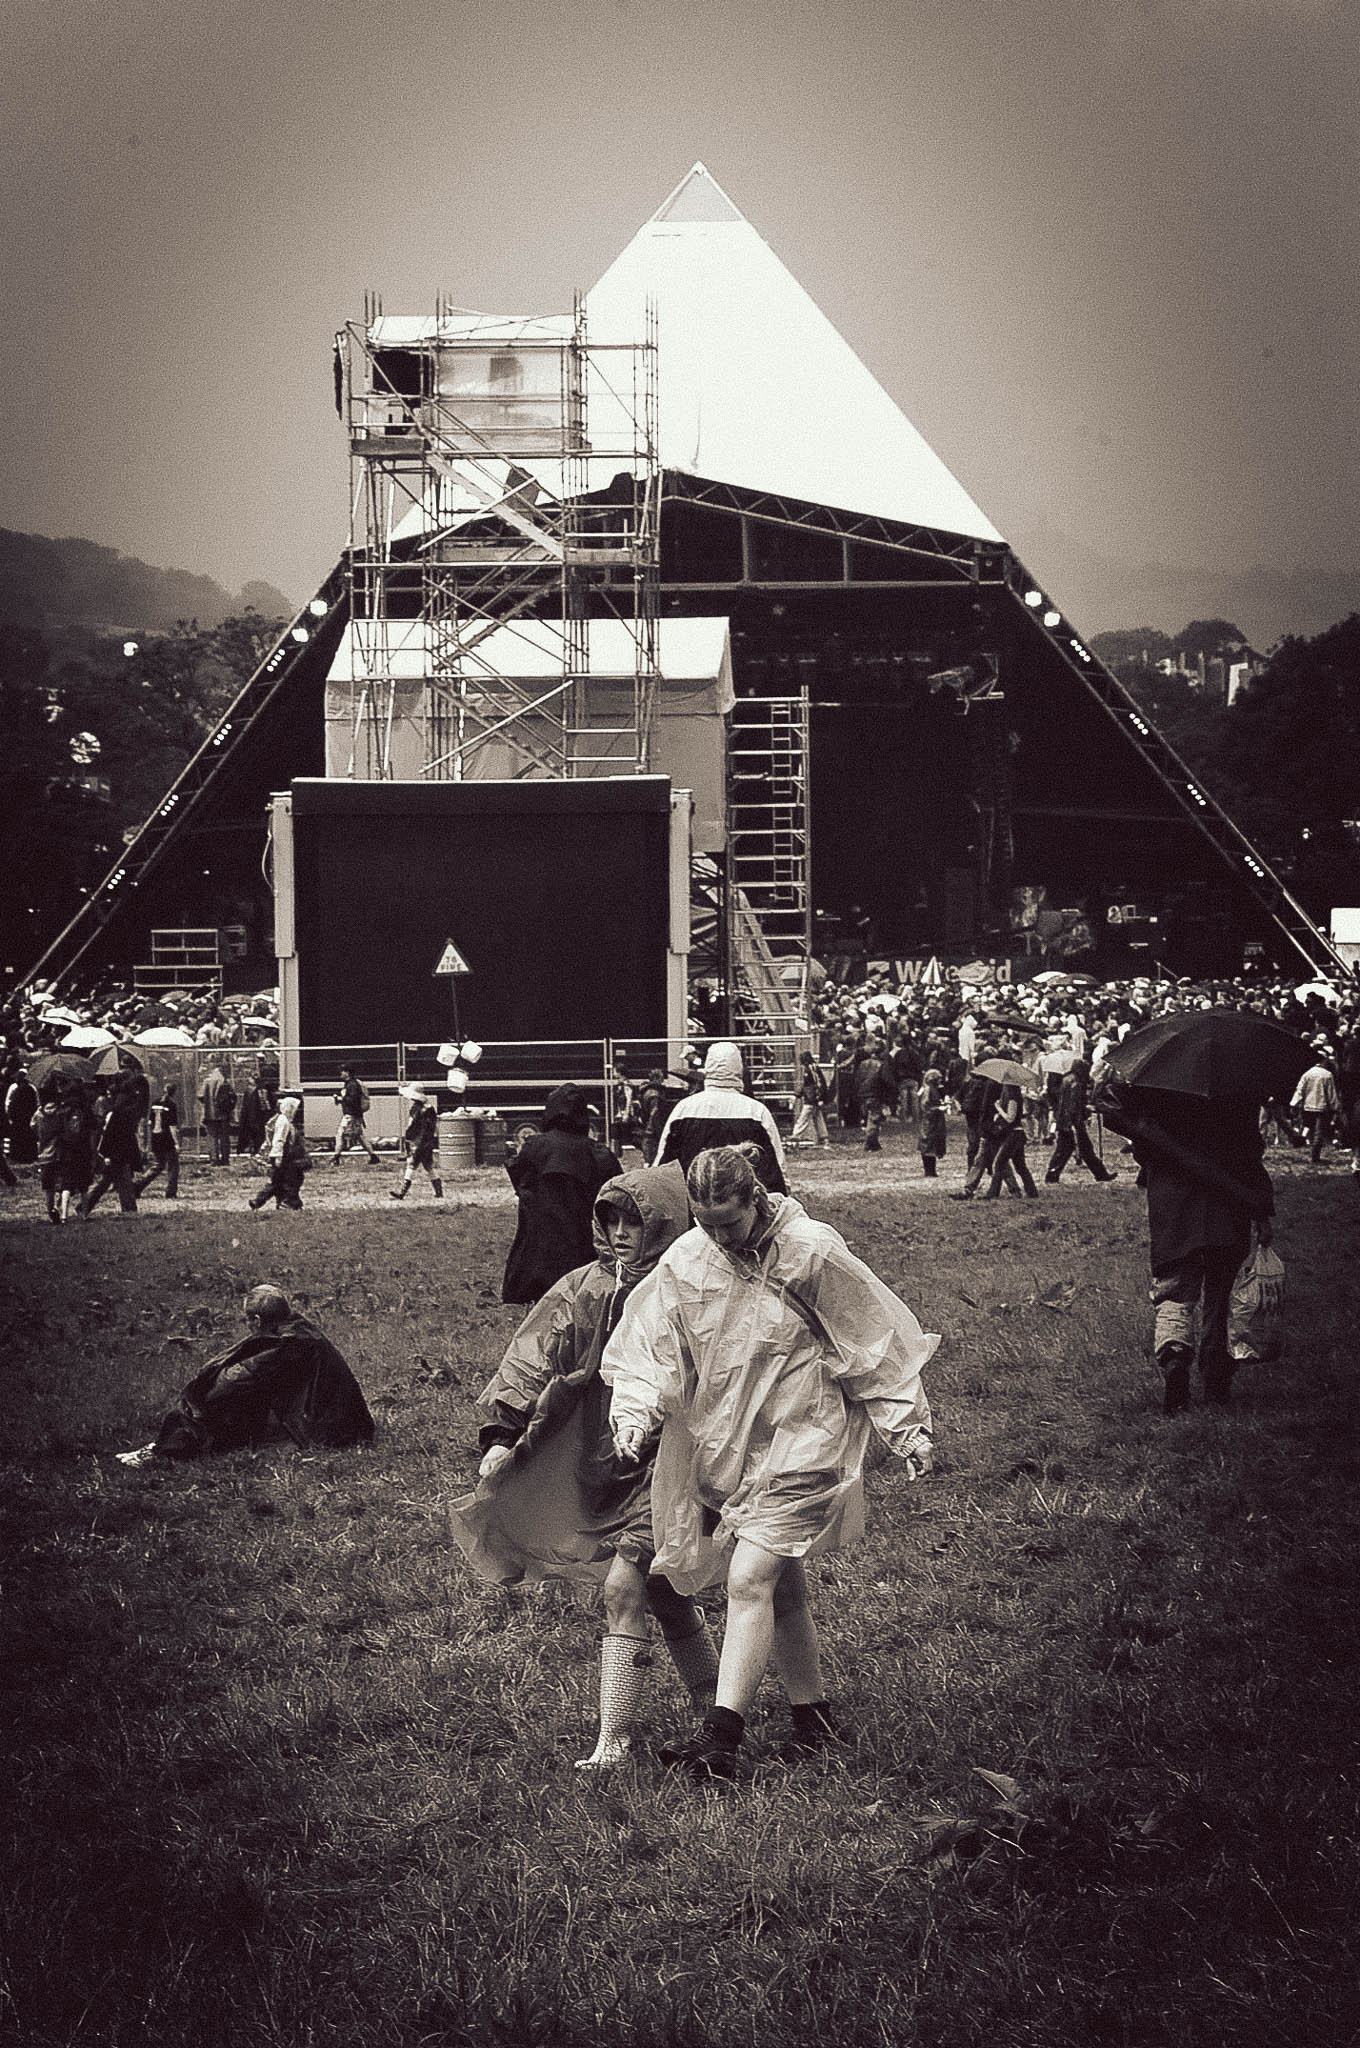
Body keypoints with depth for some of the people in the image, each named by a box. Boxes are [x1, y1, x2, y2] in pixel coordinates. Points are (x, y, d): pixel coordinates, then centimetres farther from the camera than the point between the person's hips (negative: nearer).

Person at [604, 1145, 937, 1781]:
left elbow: (875, 1339, -6)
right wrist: (634, 1412, -15)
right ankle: (812, 1714, 27)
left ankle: (721, 1738, -20)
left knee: (749, 1579, -15)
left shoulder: (811, 1253, -14)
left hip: (801, 1440, -5)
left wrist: (907, 1429, -2)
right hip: (730, 1448, 5)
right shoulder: (684, 1263, -3)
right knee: (781, 1585, 14)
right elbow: (652, 1347, 3)